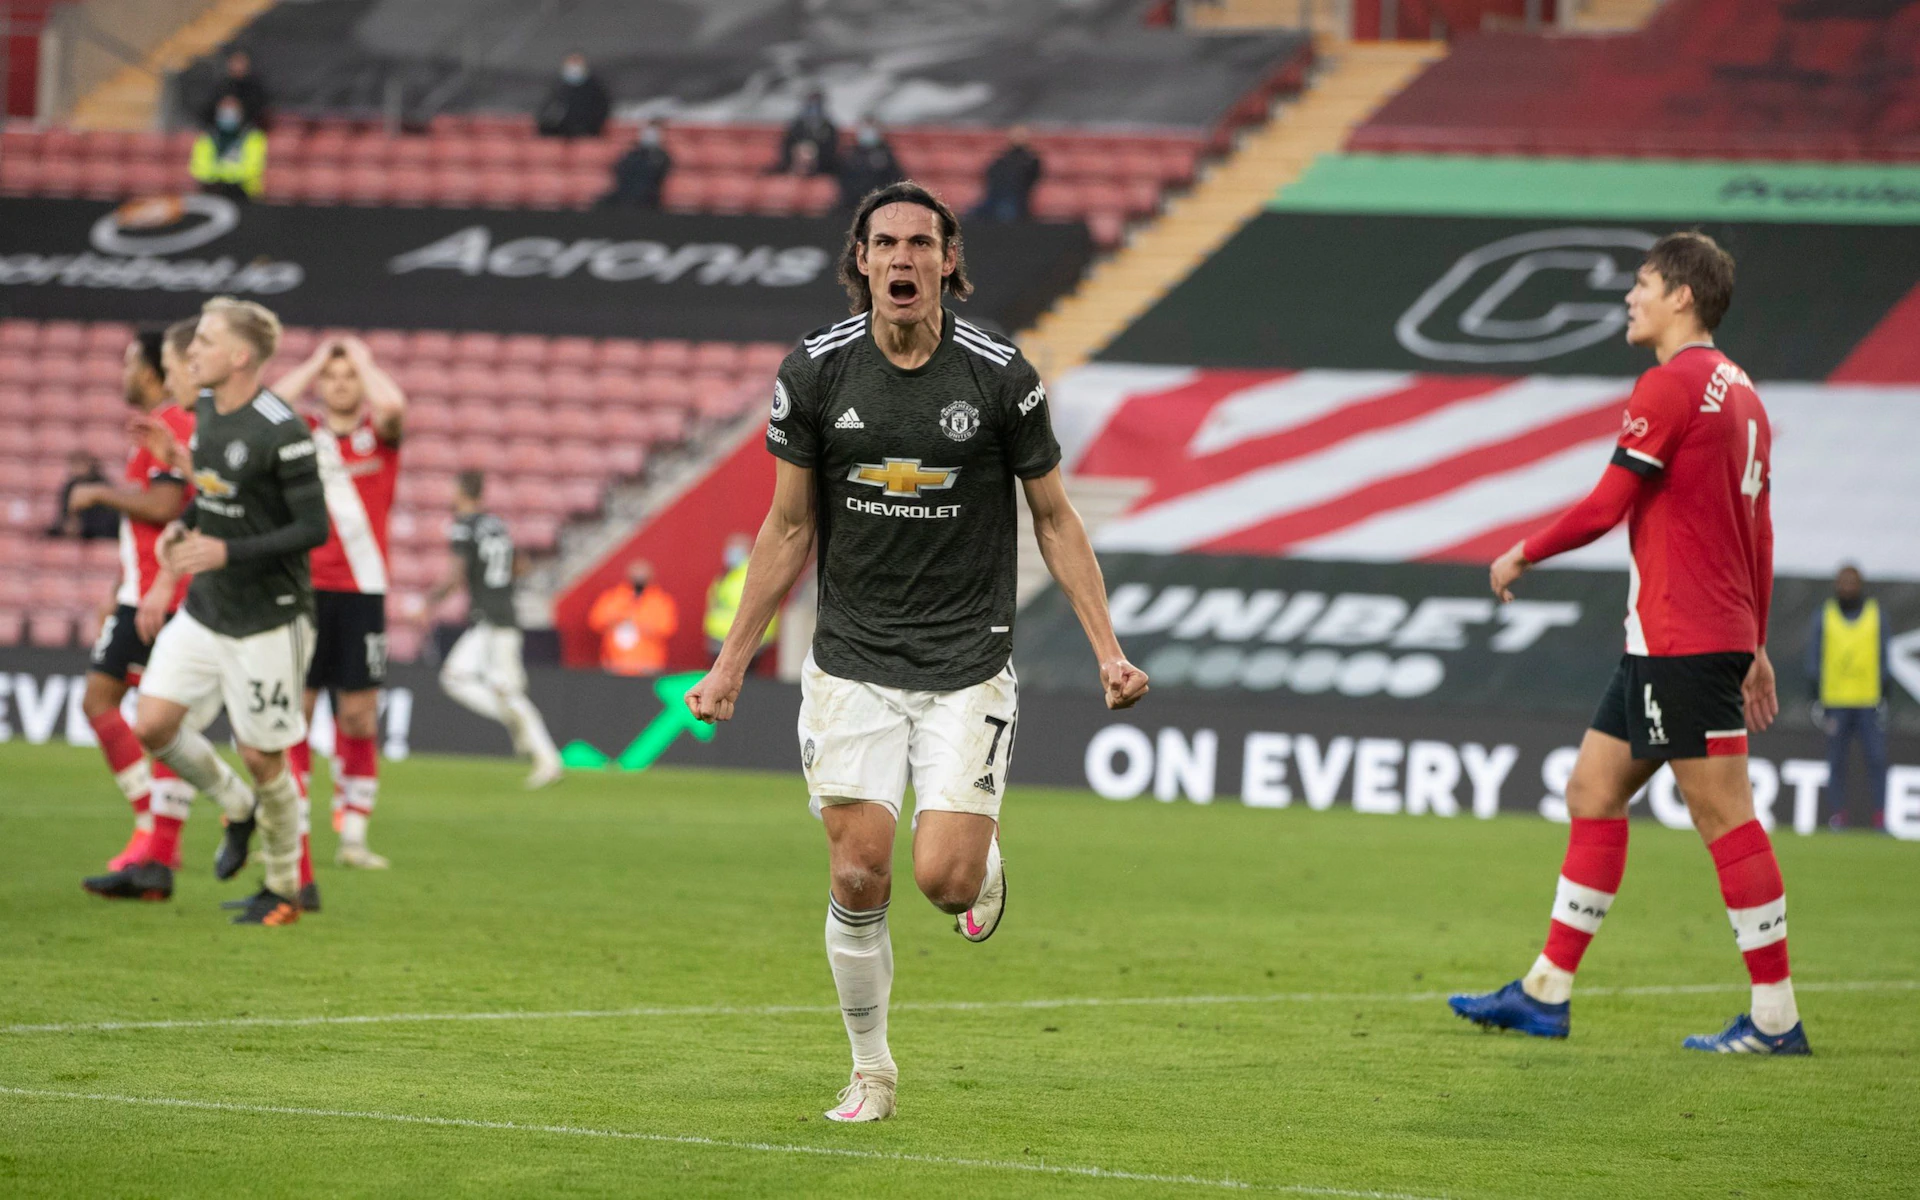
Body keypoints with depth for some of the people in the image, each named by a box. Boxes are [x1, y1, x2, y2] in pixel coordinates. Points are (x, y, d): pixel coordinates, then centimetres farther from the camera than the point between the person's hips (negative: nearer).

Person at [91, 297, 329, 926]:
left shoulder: (281, 432, -21)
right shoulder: (205, 410, 5)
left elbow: (313, 527, -19)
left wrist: (228, 552, -25)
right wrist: (183, 526, 1)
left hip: (267, 620, -7)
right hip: (205, 608, 7)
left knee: (261, 755, 0)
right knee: (152, 724, -1)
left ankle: (284, 889, 20)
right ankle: (238, 808, 25)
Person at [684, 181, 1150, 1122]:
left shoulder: (999, 376, -6)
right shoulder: (815, 371, -2)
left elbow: (1054, 520, 4)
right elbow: (789, 530, 7)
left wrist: (1108, 650, -3)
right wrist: (731, 664, 6)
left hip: (967, 666, -1)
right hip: (852, 664, 2)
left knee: (944, 878, -13)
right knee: (858, 878, -3)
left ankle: (986, 860, 25)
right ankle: (870, 1070, 16)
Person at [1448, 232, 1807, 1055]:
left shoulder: (1671, 386, -13)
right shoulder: (1738, 392, 17)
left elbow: (1607, 506, -15)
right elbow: (1757, 532, 20)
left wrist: (1523, 555, 0)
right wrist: (1755, 646, 23)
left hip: (1683, 642, -10)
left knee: (1724, 815, -8)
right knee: (1593, 791, 13)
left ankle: (1775, 1018, -8)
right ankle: (1548, 993, 16)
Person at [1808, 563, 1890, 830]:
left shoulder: (1876, 616, 11)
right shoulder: (1824, 618, 10)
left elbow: (1883, 658, 11)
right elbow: (1814, 658, 9)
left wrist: (1883, 695, 3)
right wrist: (1816, 696, 1)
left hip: (1869, 702, 0)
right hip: (1836, 703, 0)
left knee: (1876, 757, -9)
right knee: (1837, 760, 0)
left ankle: (1880, 815, -6)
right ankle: (1837, 814, 4)